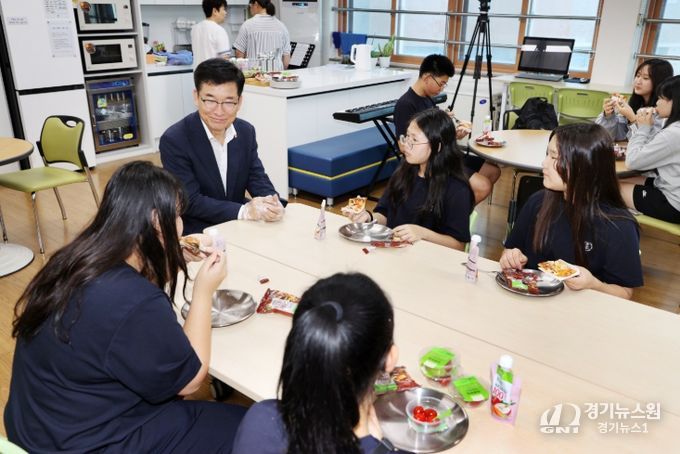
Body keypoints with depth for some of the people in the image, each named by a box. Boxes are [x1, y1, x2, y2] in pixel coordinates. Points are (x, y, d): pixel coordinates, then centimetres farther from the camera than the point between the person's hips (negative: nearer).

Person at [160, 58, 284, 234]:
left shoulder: (246, 131, 0)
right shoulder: (174, 140, -17)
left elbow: (257, 178, 2)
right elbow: (190, 202, -19)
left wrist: (273, 204, -21)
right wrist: (245, 210, -30)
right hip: (197, 233, -6)